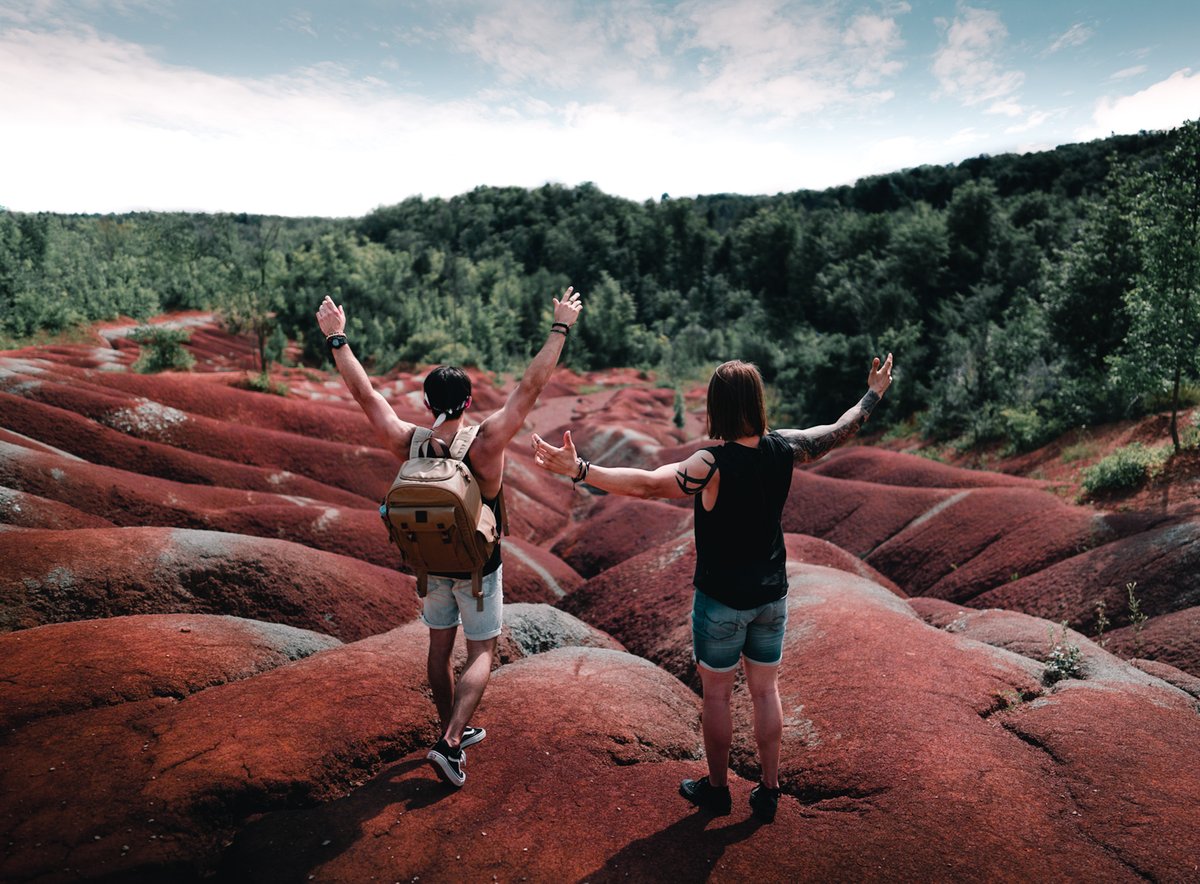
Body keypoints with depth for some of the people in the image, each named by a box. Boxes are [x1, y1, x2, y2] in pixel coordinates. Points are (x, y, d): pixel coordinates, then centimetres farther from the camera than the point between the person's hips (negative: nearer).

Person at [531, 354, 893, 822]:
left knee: (717, 695, 14)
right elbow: (839, 431, 8)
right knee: (766, 691, 18)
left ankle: (717, 789, 32)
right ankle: (768, 792, 31)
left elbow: (648, 484, -39)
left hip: (721, 599, -5)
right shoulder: (783, 449, -9)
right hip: (770, 595, 5)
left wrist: (579, 469, -44)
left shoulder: (713, 464, -25)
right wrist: (873, 396, 25)